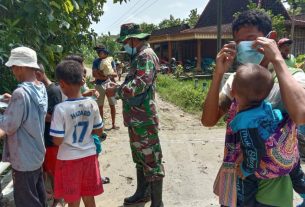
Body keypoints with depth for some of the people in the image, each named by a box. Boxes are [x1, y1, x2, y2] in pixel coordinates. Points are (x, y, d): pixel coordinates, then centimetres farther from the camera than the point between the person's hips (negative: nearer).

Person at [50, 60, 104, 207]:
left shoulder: (61, 108, -20)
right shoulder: (92, 104, -7)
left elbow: (57, 141, -16)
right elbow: (99, 131, 2)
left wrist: (54, 122, 2)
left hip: (69, 159, -4)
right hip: (89, 155, 4)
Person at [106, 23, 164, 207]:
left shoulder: (146, 55, -14)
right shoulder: (139, 56, 18)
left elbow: (139, 84, -26)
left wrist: (117, 91, -15)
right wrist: (120, 87, 5)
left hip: (144, 119, -10)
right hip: (137, 118, 10)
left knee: (151, 160, 0)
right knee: (140, 158, 20)